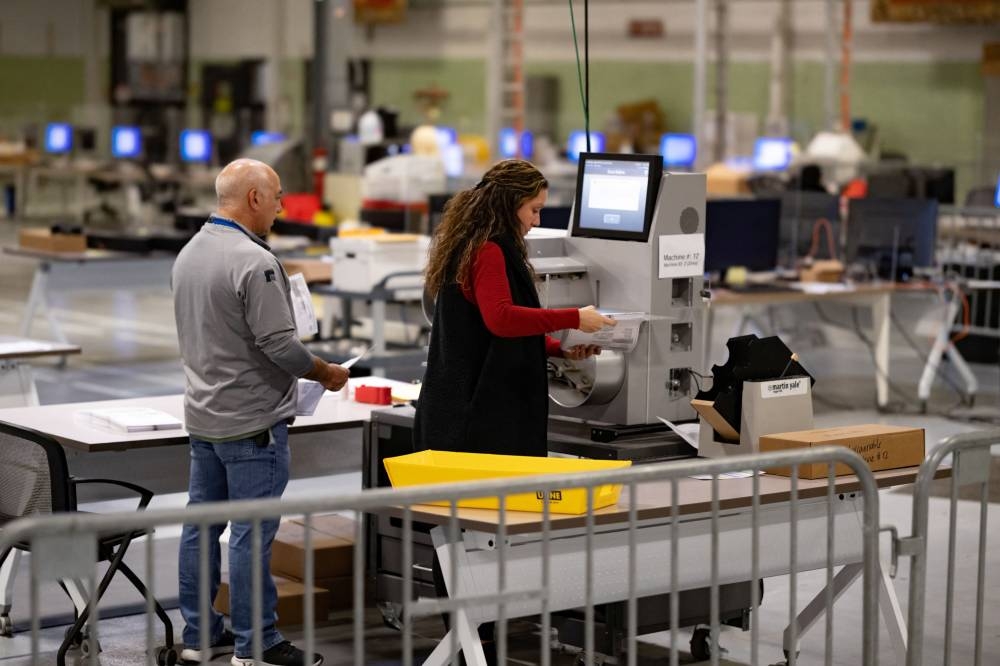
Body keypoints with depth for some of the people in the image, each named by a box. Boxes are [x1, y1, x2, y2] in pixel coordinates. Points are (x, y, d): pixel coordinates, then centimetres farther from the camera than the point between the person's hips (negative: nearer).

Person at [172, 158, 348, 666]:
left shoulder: (188, 254, 9)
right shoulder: (253, 262, -19)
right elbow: (279, 345, -21)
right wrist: (326, 373, -5)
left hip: (202, 415, 9)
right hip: (251, 422, -9)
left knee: (201, 526, 13)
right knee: (252, 534, -3)